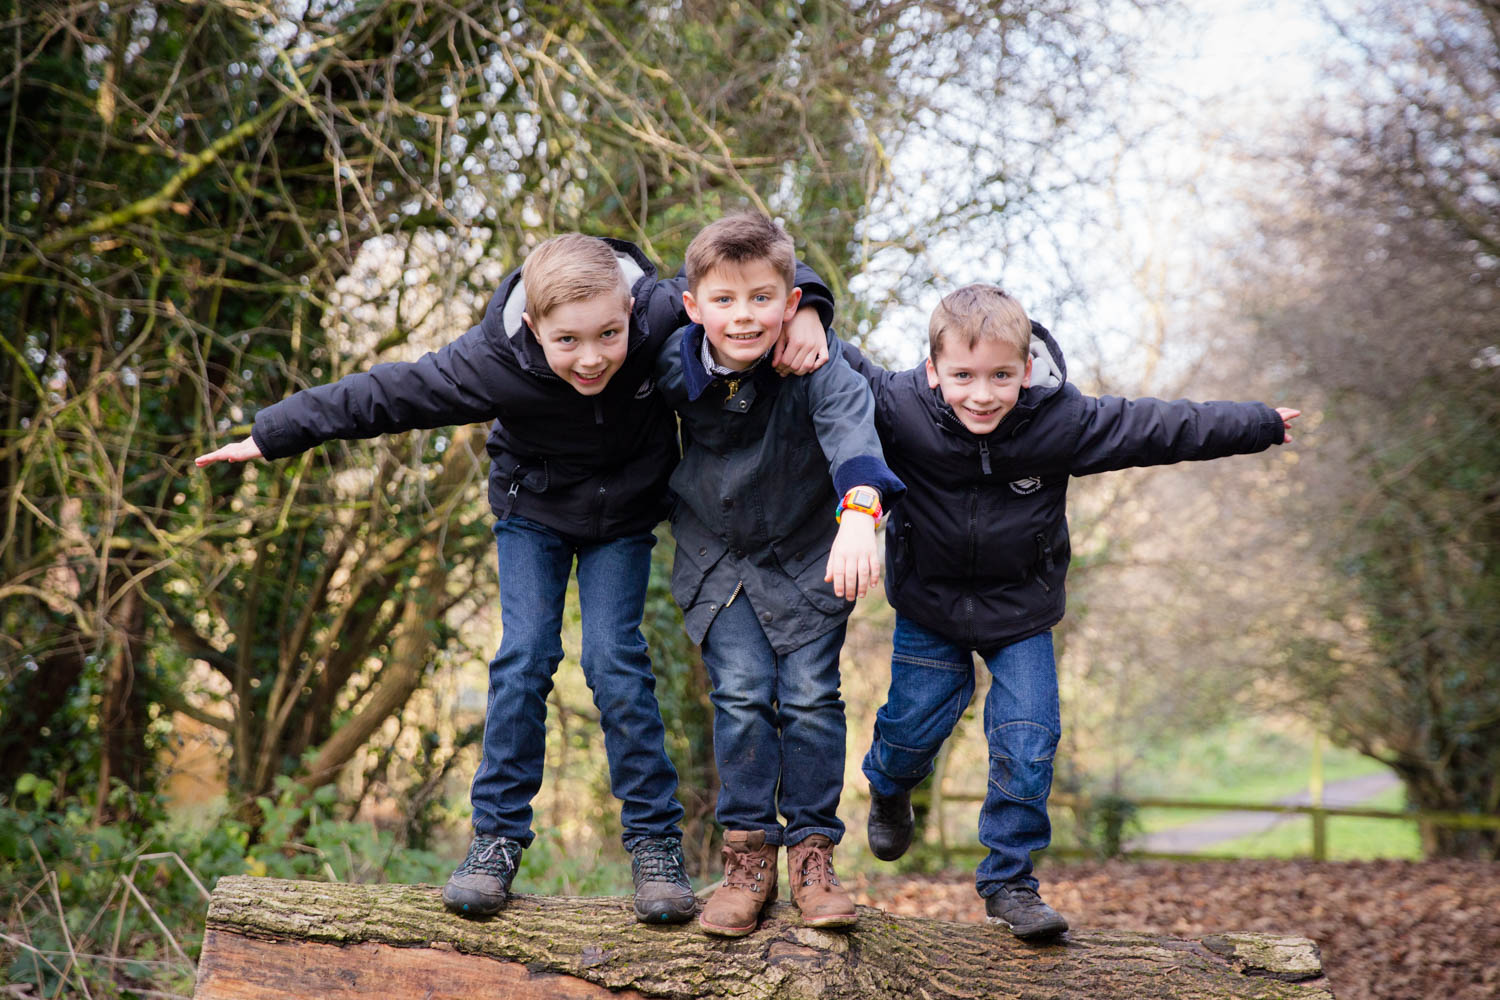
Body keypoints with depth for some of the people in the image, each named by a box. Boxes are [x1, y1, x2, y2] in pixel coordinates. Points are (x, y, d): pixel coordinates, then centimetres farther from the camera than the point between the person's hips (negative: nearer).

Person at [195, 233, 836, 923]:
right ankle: (498, 834, 2)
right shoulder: (493, 361, -32)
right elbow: (386, 394, -21)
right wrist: (270, 437, -15)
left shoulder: (662, 315, -33)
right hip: (533, 510, 0)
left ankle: (655, 839, -1)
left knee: (614, 658, -11)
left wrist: (806, 307, -37)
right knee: (524, 657, -11)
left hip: (623, 516, 0)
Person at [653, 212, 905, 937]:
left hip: (808, 557, -1)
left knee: (810, 695, -4)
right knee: (741, 692, -8)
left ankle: (811, 850, 10)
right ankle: (747, 853, 3)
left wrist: (859, 511, -65)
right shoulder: (674, 366, -17)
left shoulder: (816, 367, -27)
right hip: (715, 555, 2)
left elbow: (851, 428, -47)